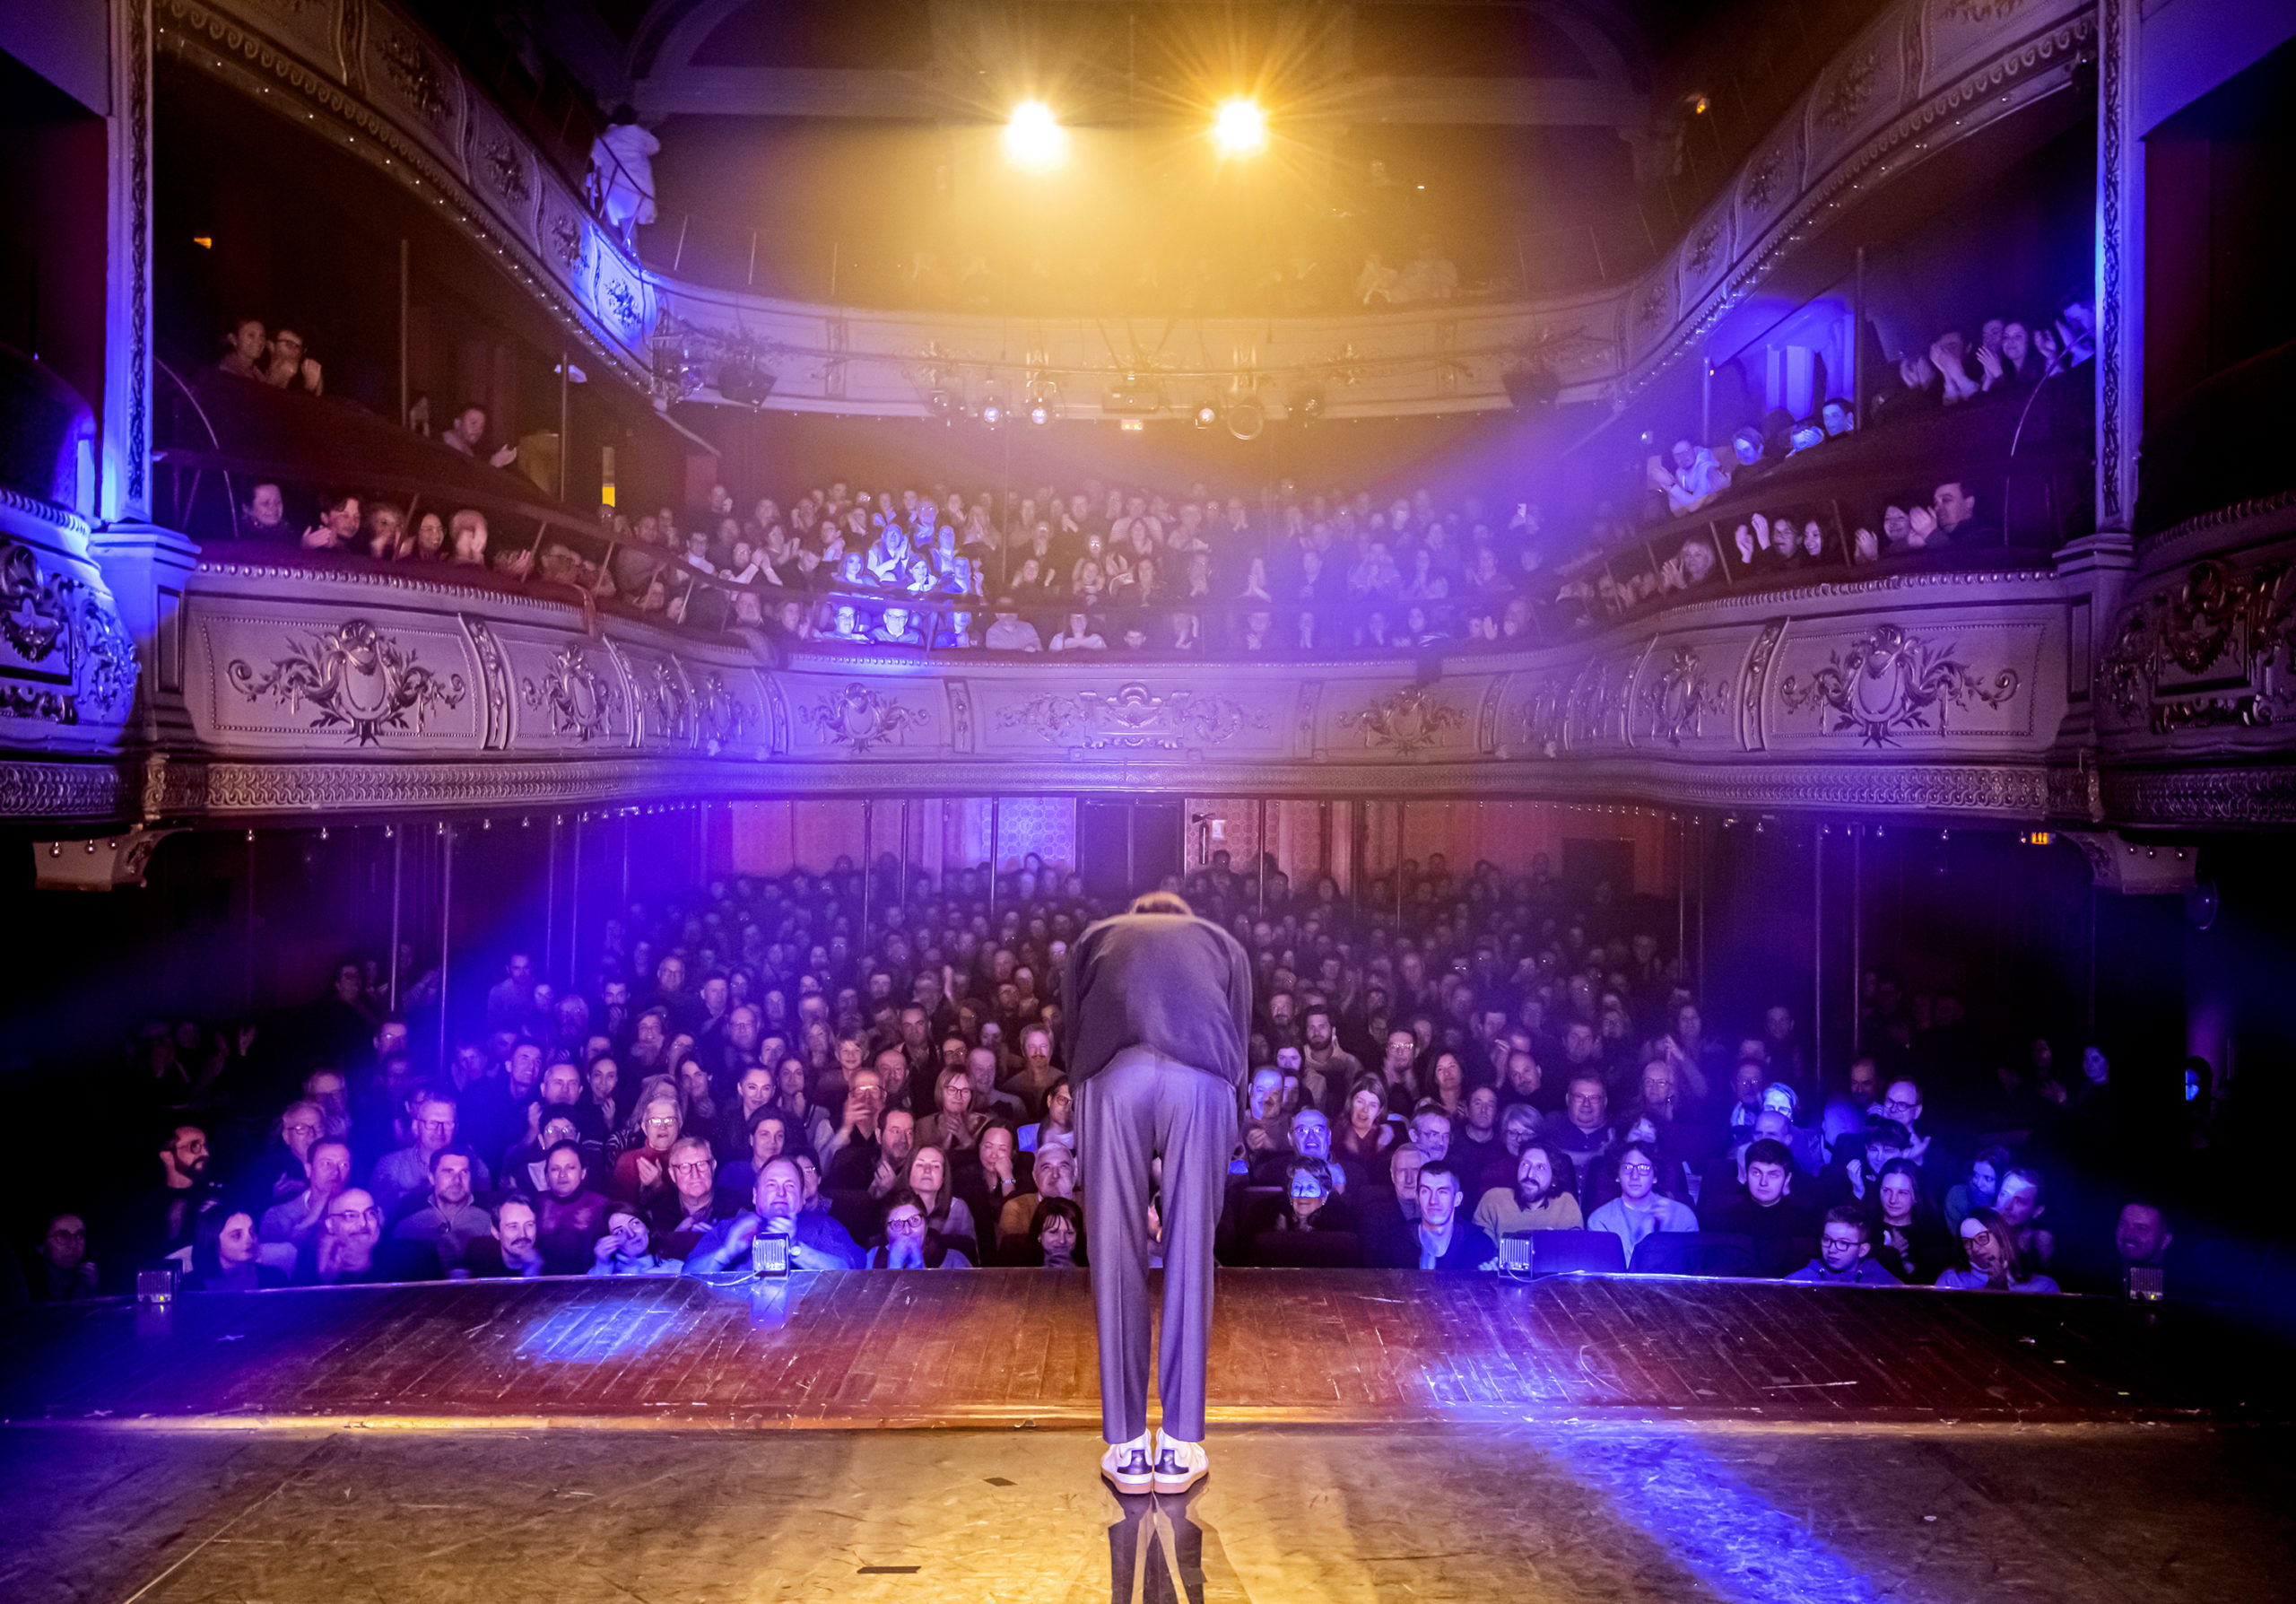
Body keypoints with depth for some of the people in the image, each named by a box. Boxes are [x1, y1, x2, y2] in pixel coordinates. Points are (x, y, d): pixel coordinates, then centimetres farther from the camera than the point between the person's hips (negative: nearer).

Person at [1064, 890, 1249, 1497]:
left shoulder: (1096, 938, 36)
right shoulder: (1223, 942, 36)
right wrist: (1222, 1150, 32)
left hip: (1112, 1076, 0)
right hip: (1201, 1079, 0)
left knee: (1115, 1256, 8)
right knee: (1191, 1254, 8)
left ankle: (1127, 1448, 14)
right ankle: (1180, 1447, 14)